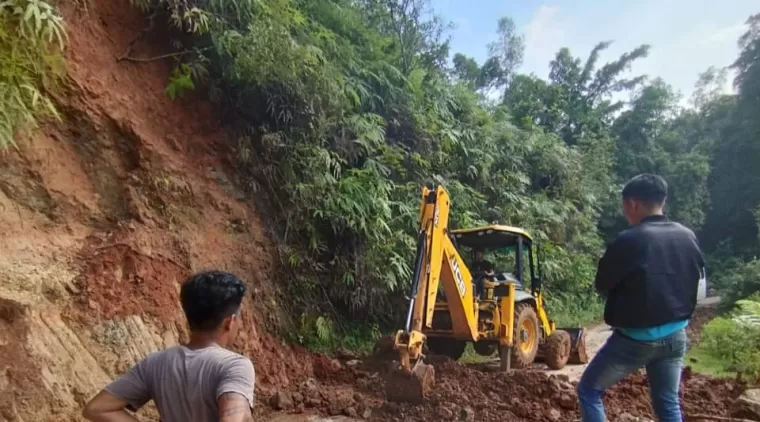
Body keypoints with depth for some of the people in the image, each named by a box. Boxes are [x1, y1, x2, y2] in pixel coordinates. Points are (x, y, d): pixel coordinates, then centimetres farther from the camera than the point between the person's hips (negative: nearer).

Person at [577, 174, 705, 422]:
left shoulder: (629, 240, -20)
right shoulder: (688, 237, 0)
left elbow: (602, 285, -8)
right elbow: (695, 278, 15)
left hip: (636, 338, -6)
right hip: (675, 335, 7)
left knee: (588, 391, 9)